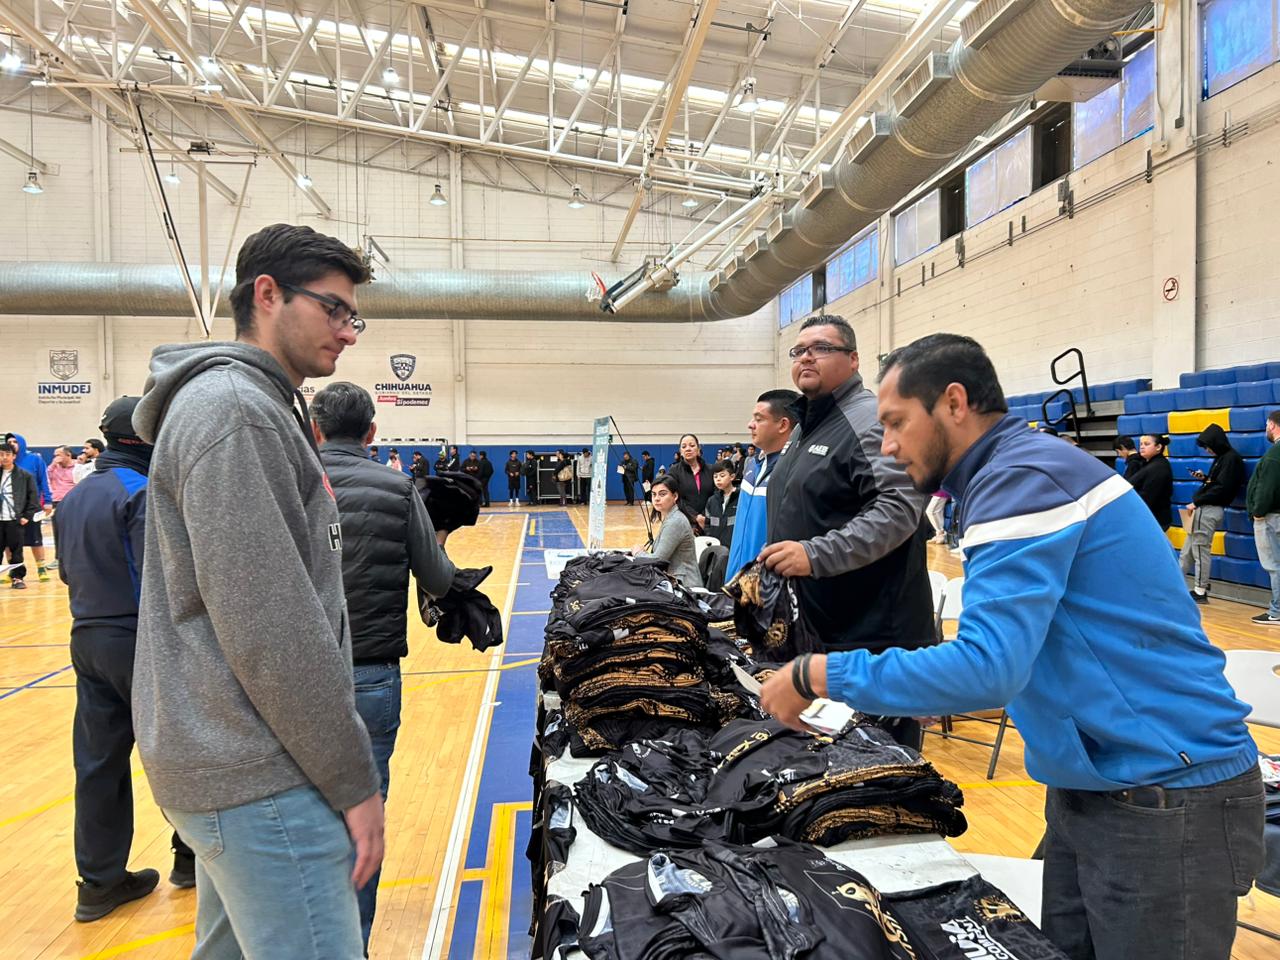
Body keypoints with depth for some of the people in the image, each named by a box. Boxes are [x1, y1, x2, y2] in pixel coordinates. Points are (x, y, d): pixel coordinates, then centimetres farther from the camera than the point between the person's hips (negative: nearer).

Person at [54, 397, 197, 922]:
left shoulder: (73, 498, 11)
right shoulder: (143, 494, -16)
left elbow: (68, 573, 16)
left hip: (87, 641, 8)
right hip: (140, 642, -7)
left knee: (98, 760, 11)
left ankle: (99, 880, 19)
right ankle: (190, 853, 24)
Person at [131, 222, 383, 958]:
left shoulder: (259, 407, 15)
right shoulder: (233, 409, -16)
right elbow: (265, 628, -23)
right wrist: (352, 779, -16)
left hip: (235, 763, 10)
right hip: (262, 779, -10)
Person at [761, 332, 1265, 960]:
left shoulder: (1023, 477, -21)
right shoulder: (1012, 473, 10)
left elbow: (987, 666, -29)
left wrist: (818, 675, -23)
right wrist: (919, 691, 10)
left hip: (1167, 798, -9)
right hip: (1093, 783, 9)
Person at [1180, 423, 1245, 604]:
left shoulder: (1231, 458, -11)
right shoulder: (1221, 458, 16)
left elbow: (1221, 488, -18)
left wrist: (1196, 503, -17)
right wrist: (1204, 478, 5)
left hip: (1209, 510, -9)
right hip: (1204, 509, 9)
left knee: (1201, 550, -2)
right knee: (1188, 550, 12)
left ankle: (1200, 591, 6)